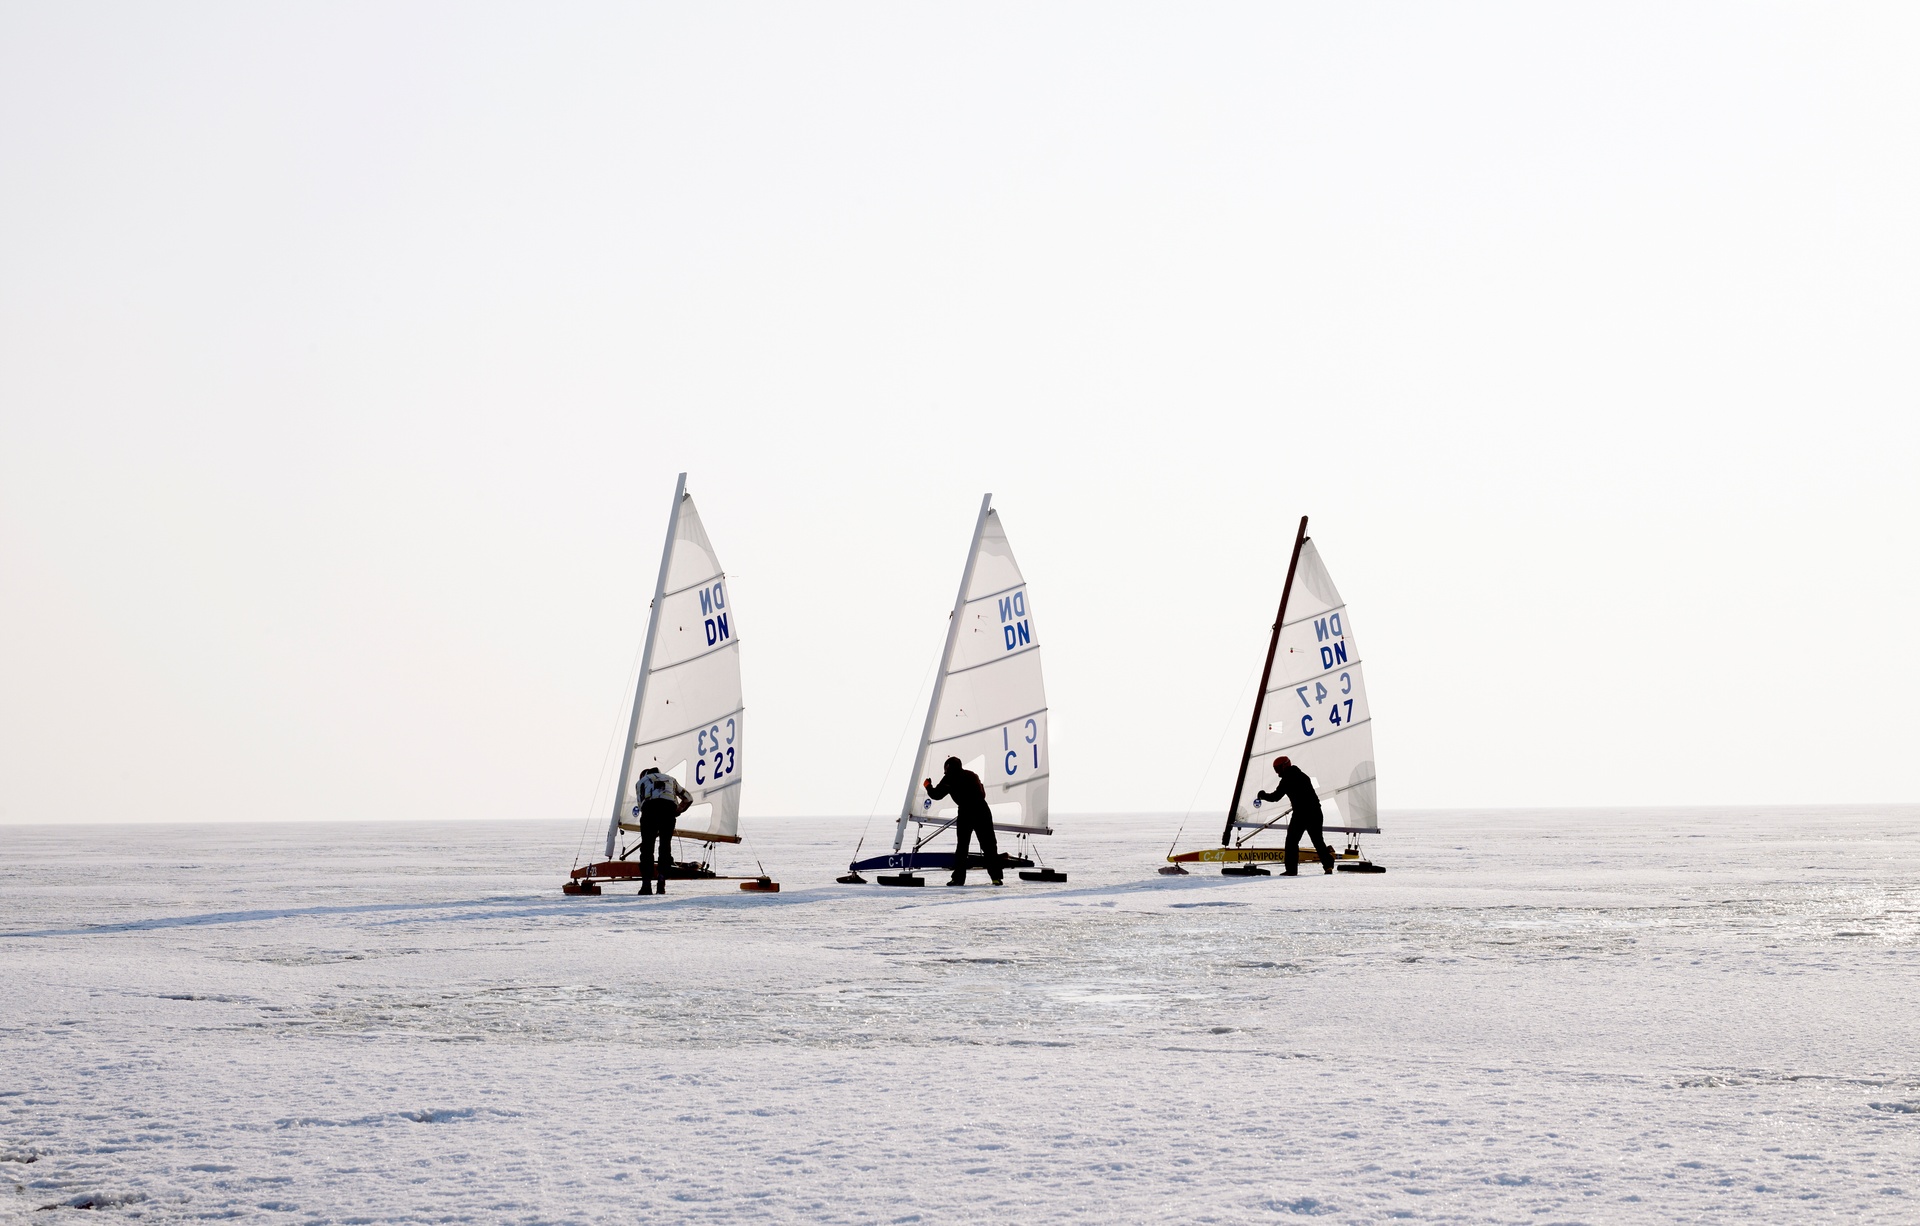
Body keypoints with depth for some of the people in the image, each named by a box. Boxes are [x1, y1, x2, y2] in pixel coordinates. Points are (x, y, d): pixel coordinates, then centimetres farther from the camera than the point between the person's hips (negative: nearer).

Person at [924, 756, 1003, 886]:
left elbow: (937, 794, 11)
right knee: (989, 845, 4)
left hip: (965, 814, -3)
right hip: (983, 811, 3)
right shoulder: (972, 775, 22)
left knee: (962, 846, 6)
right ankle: (996, 877, -3)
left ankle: (958, 878, 2)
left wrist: (928, 786, 30)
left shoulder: (949, 778, 8)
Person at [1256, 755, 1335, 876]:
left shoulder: (1287, 780, -5)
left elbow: (1275, 797, -4)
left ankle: (1291, 869, -4)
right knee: (1318, 840, 13)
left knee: (1292, 841, 1)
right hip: (1316, 812, 7)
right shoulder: (1302, 775, 18)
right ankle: (1328, 865, 2)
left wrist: (1262, 795, 14)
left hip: (1301, 814, -7)